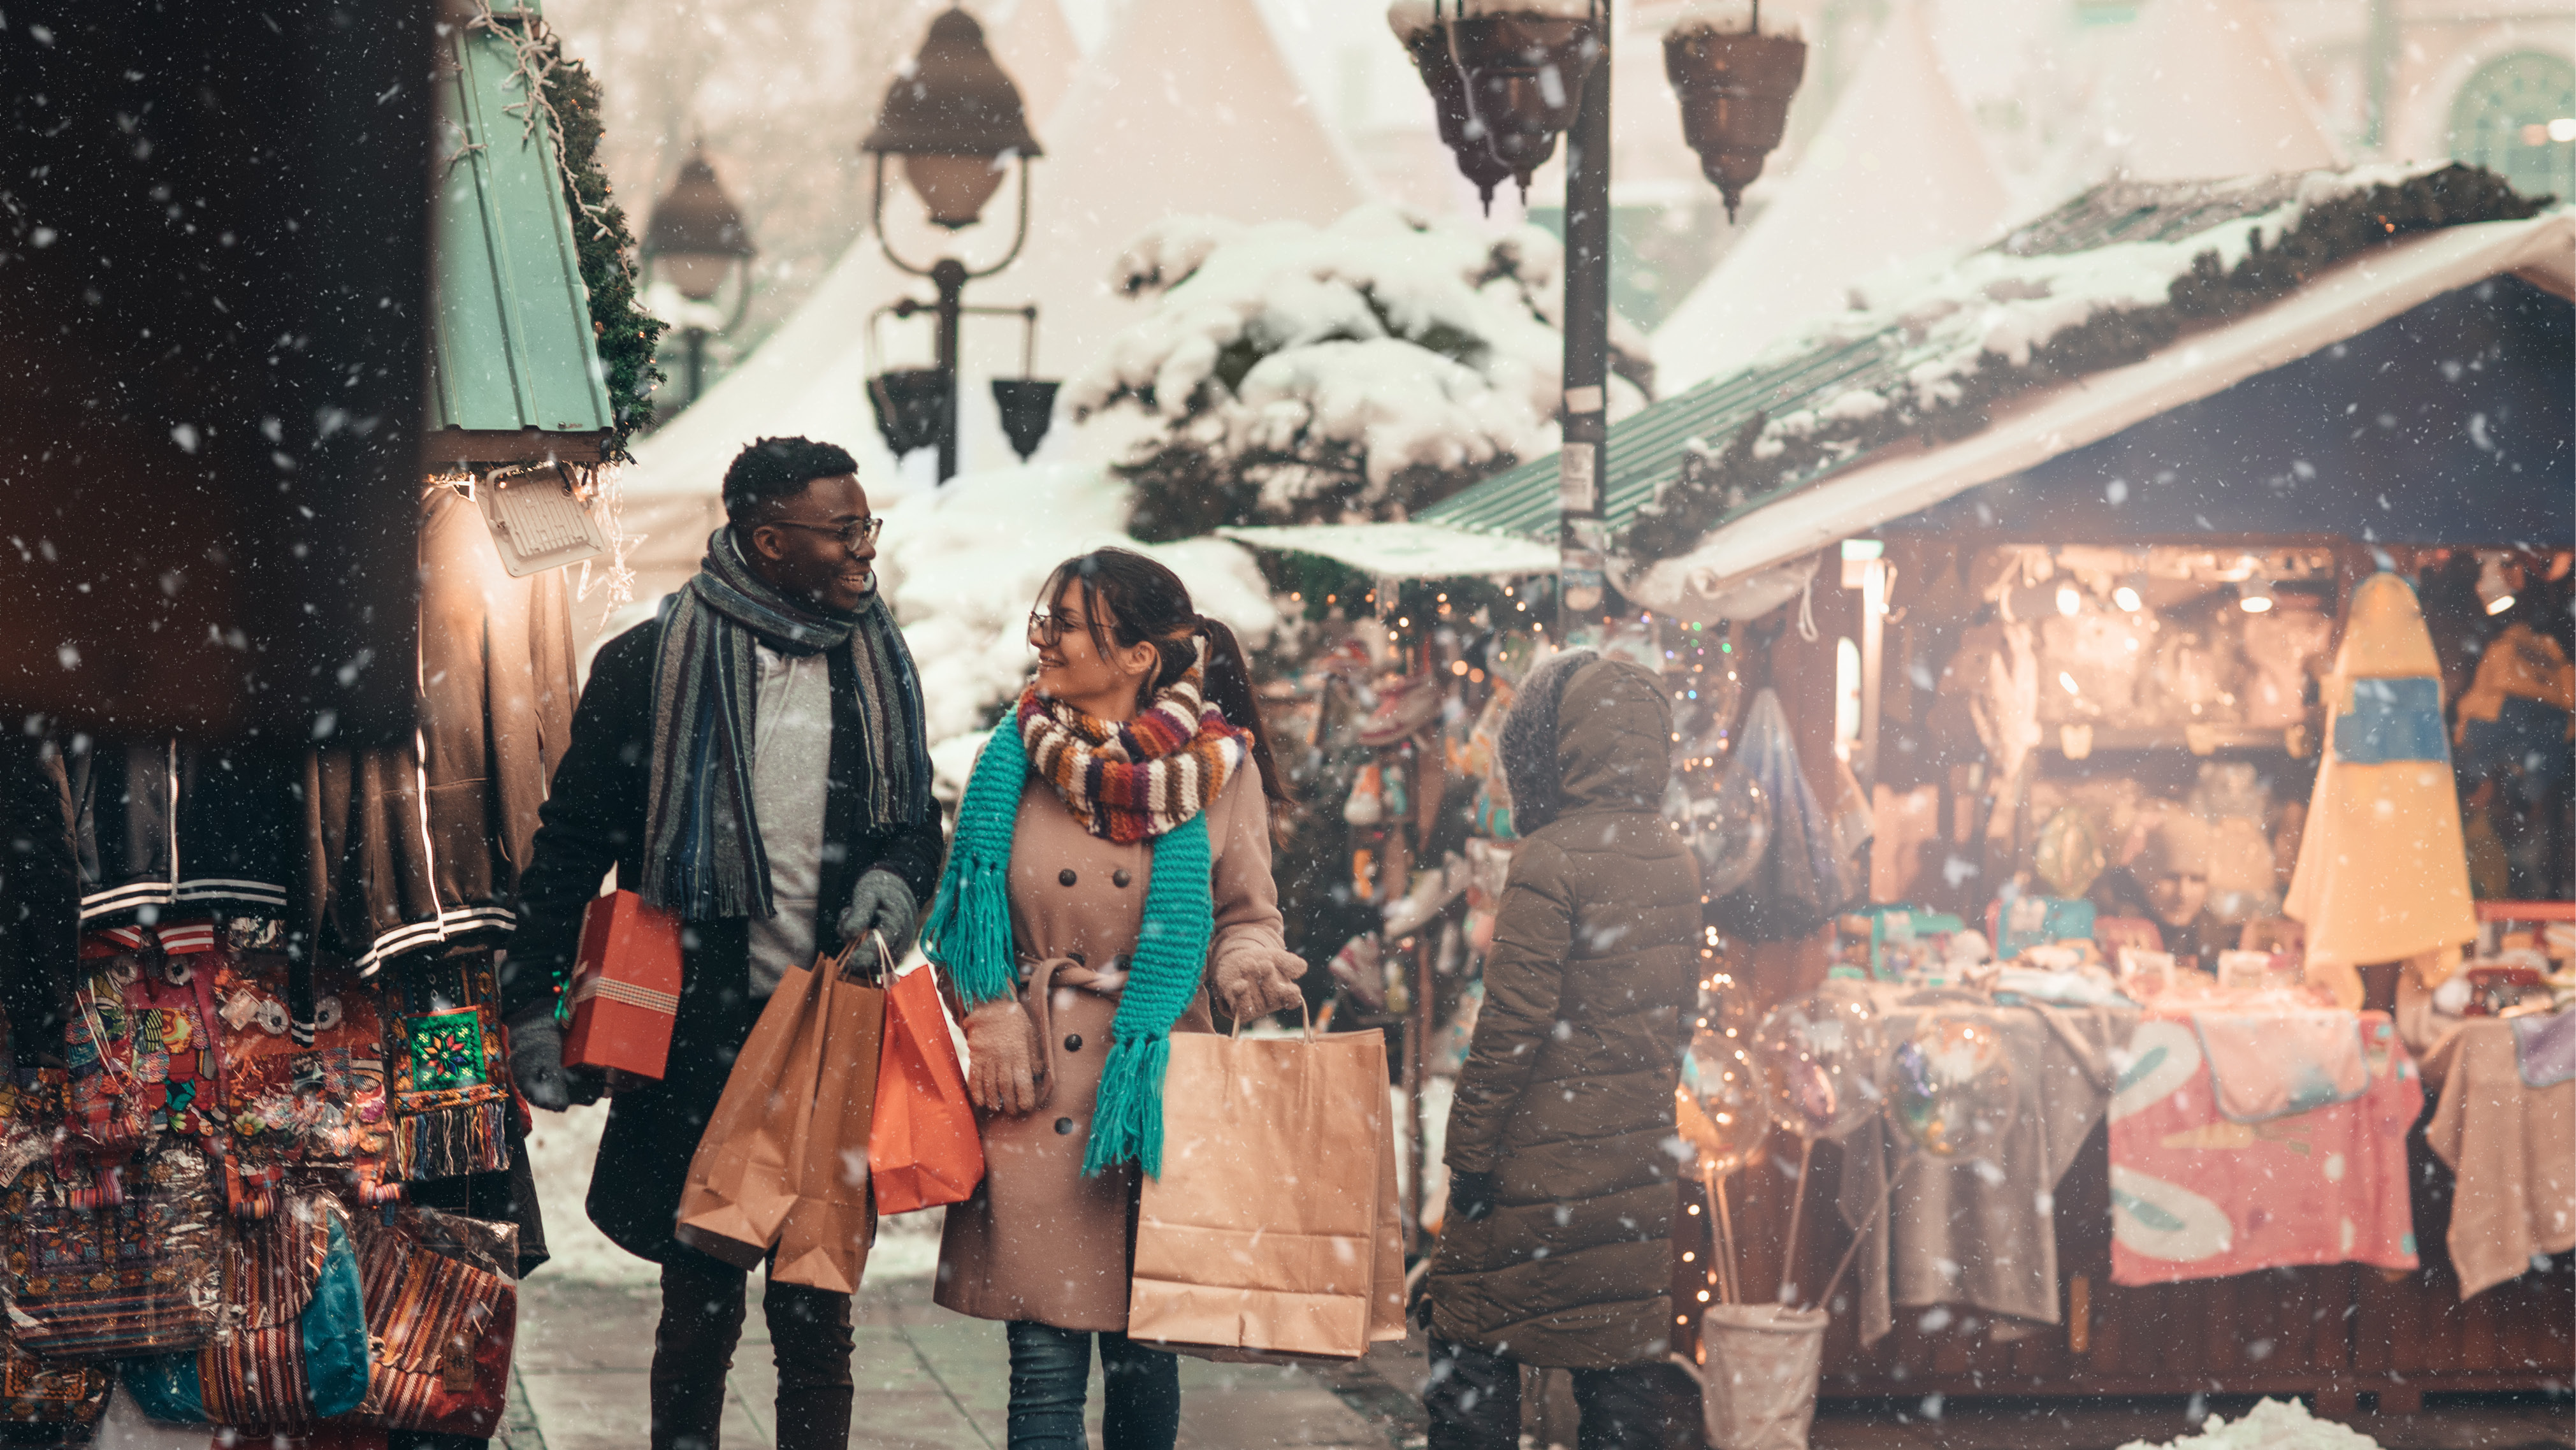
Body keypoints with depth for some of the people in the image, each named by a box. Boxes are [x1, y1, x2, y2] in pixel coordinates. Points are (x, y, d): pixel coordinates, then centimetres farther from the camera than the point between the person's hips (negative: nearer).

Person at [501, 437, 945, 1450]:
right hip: (700, 1035, -3)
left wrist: (893, 880, -2)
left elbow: (917, 824, 21)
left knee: (818, 1316, 4)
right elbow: (571, 843, 2)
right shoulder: (653, 664, -4)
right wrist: (532, 1004, -2)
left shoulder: (877, 666, 9)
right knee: (702, 1309, 5)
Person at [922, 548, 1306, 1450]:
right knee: (1046, 1359, -5)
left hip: (1160, 1088, 0)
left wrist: (1248, 972, -13)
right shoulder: (1011, 761, 4)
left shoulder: (1221, 770, 0)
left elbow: (1246, 920, 9)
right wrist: (993, 1022, -4)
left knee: (1143, 1354, 6)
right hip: (1039, 1098, 0)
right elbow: (964, 924, 11)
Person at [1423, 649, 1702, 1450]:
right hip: (1637, 1154, 7)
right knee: (1620, 1341, 11)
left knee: (1475, 1351, 3)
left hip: (1542, 1156, -7)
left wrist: (1470, 1146, -11)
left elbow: (1514, 1018, -17)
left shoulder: (1550, 859, -16)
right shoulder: (1677, 860, 6)